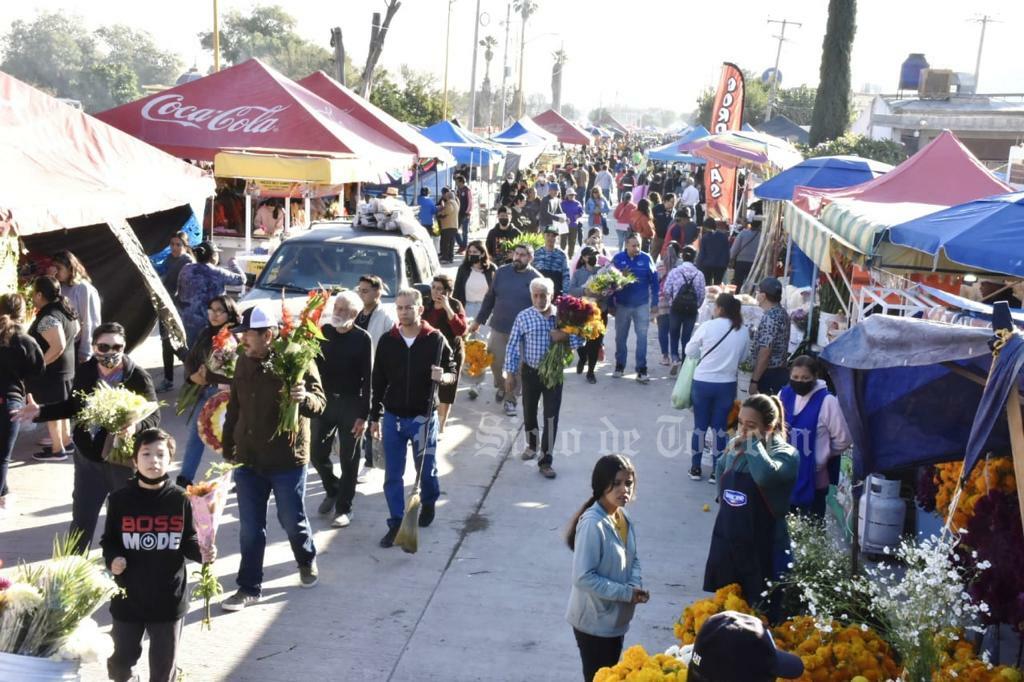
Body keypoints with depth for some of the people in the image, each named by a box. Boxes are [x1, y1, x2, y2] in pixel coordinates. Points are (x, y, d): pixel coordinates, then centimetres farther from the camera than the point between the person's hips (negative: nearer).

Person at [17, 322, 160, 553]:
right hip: (89, 456, 4)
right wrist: (40, 412, 1)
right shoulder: (85, 372, -3)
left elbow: (154, 416, -16)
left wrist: (135, 427, -36)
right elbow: (72, 406, 13)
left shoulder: (138, 377, -16)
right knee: (82, 517, 17)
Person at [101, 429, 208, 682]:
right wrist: (112, 559, -14)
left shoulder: (180, 499, -5)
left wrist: (202, 552, -16)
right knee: (121, 657, 16)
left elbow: (188, 540, 3)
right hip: (128, 596, 1)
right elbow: (108, 541, 5)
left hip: (169, 597, -1)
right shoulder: (120, 499, -5)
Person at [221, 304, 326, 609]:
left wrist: (304, 397, -37)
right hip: (247, 459, 4)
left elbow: (320, 403, -14)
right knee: (250, 528, 8)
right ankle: (249, 587, 20)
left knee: (292, 520, 11)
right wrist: (228, 445, 15)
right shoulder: (244, 362, 3)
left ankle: (307, 561, 40)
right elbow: (234, 407, 13)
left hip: (287, 459, -4)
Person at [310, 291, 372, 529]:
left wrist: (364, 415, -12)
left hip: (351, 404, -3)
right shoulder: (323, 332, 2)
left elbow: (367, 379, -9)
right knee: (316, 453, 9)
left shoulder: (362, 339, -8)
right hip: (323, 400, 4)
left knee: (349, 460, 5)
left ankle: (343, 507, 17)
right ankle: (332, 490, 35)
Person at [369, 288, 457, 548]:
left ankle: (428, 503, 41)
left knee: (426, 469, 13)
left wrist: (443, 377, -24)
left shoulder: (435, 339, -7)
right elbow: (378, 382, 5)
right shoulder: (387, 341, 0)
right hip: (392, 417, 2)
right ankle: (396, 523, 15)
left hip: (423, 417, -2)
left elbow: (453, 373, 0)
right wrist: (375, 417, 6)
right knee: (392, 475, 4)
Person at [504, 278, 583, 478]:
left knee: (551, 417, -2)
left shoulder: (562, 316, -7)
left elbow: (580, 339, -4)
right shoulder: (523, 317, -9)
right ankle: (531, 445, 44)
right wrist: (510, 375, -5)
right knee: (529, 411, 18)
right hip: (530, 371, 1)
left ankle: (546, 460, 7)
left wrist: (565, 336, -25)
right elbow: (513, 347, -5)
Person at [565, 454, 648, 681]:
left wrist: (636, 586, -10)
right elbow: (583, 577, -27)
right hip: (594, 621, -8)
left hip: (616, 618, 8)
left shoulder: (624, 517, 0)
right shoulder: (592, 524, -26)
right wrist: (626, 593, -21)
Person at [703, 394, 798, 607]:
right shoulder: (735, 447, 4)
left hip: (762, 549, -6)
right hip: (726, 543, 6)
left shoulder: (785, 454, -13)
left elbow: (766, 475, -36)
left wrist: (754, 443, -23)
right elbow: (720, 469, 28)